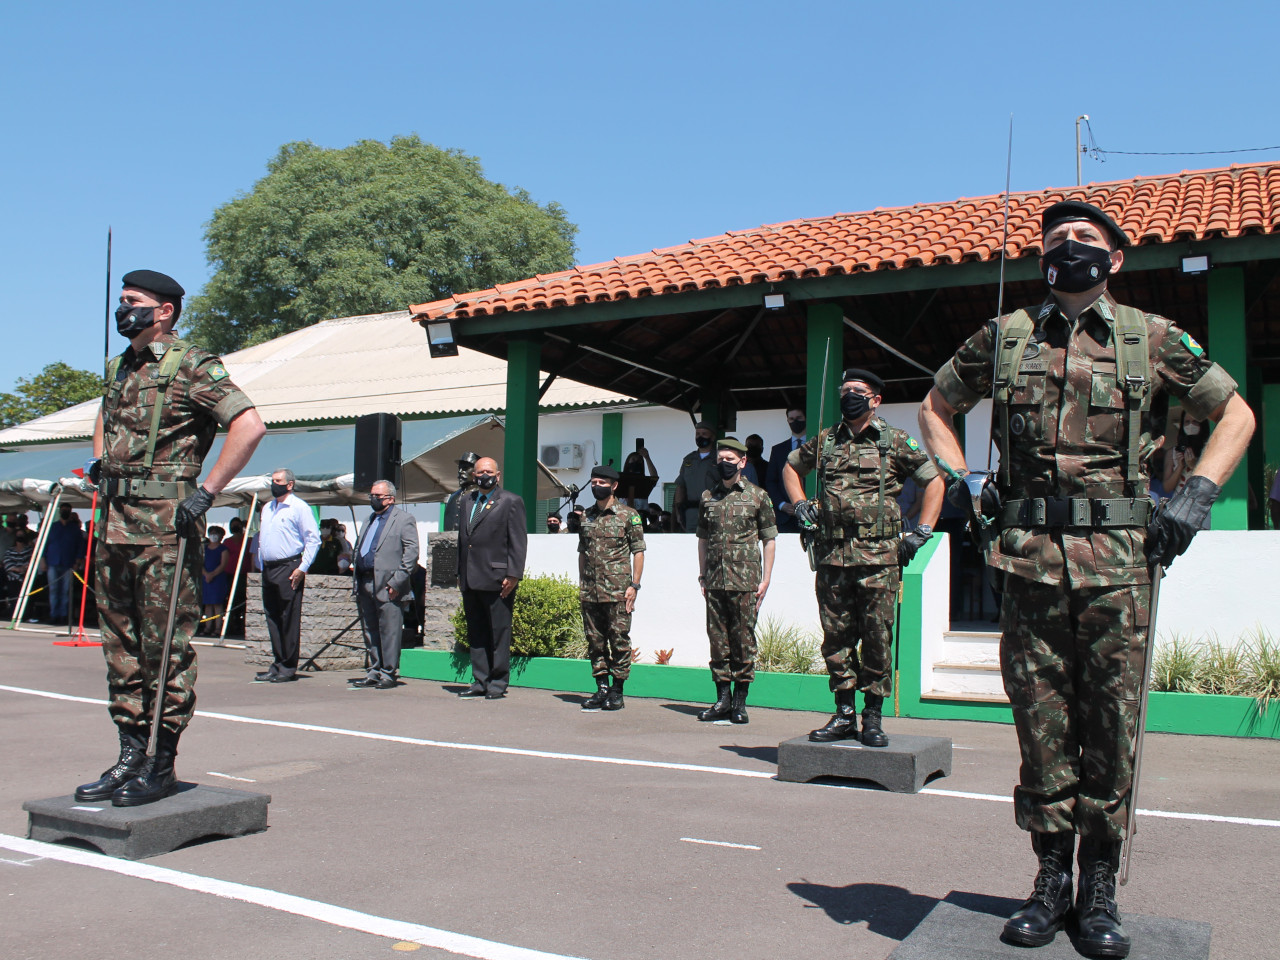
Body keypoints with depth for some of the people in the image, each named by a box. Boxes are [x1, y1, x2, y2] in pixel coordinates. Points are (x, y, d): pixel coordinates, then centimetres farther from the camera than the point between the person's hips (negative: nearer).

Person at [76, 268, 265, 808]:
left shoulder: (192, 366, -7)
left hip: (164, 526, -8)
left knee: (165, 646, -3)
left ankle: (161, 764, 5)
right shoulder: (119, 368, 18)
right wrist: (99, 459, 20)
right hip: (113, 523, 8)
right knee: (121, 646, 11)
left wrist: (207, 492, -18)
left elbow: (249, 426, -18)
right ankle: (130, 755, 20)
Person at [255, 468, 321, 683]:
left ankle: (288, 668, 0)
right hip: (269, 569, 8)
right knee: (272, 618, 9)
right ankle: (277, 664, 16)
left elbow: (313, 538, -9)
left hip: (289, 568, -8)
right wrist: (260, 565, 17)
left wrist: (302, 568, -14)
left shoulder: (299, 507, -5)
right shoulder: (267, 508, 18)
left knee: (289, 619, -5)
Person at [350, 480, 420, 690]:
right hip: (365, 585, 8)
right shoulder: (370, 521, 21)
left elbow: (412, 552, -11)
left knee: (389, 631, -4)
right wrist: (356, 581, 13)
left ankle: (388, 674, 3)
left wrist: (397, 581, -17)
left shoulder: (403, 519, -3)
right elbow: (358, 550, 25)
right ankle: (374, 671, 20)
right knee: (370, 631, 12)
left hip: (387, 587, -8)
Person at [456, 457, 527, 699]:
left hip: (496, 580, -7)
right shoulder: (468, 501, 19)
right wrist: (460, 572, 16)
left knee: (499, 634, -1)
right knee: (476, 633, 10)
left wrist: (513, 575, -14)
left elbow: (518, 542, -7)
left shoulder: (511, 502, -1)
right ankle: (480, 682, 17)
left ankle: (498, 684, 6)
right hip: (470, 581, 7)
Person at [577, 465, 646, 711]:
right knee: (594, 640, 8)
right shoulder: (587, 516, 13)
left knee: (619, 640, -1)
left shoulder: (628, 515, -1)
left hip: (617, 591, -5)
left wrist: (634, 585, -9)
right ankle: (601, 688, 16)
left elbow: (638, 552, -3)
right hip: (590, 592, 5)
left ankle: (617, 691, 7)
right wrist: (581, 584, 13)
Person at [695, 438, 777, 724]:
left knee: (743, 640, 1)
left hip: (745, 582, -3)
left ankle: (740, 701, 9)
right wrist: (702, 576, 11)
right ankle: (722, 699, 14)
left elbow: (769, 539, 3)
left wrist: (765, 579, -3)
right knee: (718, 639, 6)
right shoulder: (708, 497, 11)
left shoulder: (757, 495, 2)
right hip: (715, 582, 3)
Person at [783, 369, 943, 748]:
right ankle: (844, 714, 16)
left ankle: (873, 717, 11)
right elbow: (790, 467, 29)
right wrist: (799, 503, 13)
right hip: (831, 556, 3)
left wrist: (922, 532, 0)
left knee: (876, 638, 0)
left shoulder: (896, 442, 3)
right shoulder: (824, 441, 12)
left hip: (879, 557, -3)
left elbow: (934, 481, 8)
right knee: (836, 637, 6)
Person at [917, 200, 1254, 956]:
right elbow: (936, 409, 22)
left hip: (1119, 561, -1)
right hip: (1031, 559, 1)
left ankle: (1101, 891, 18)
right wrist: (963, 480, 7)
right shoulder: (1004, 337, 9)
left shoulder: (1152, 339, 7)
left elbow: (1237, 415, 14)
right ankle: (1052, 879, 20)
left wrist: (1195, 496, 1)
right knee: (1041, 725, 6)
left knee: (1111, 730, 4)